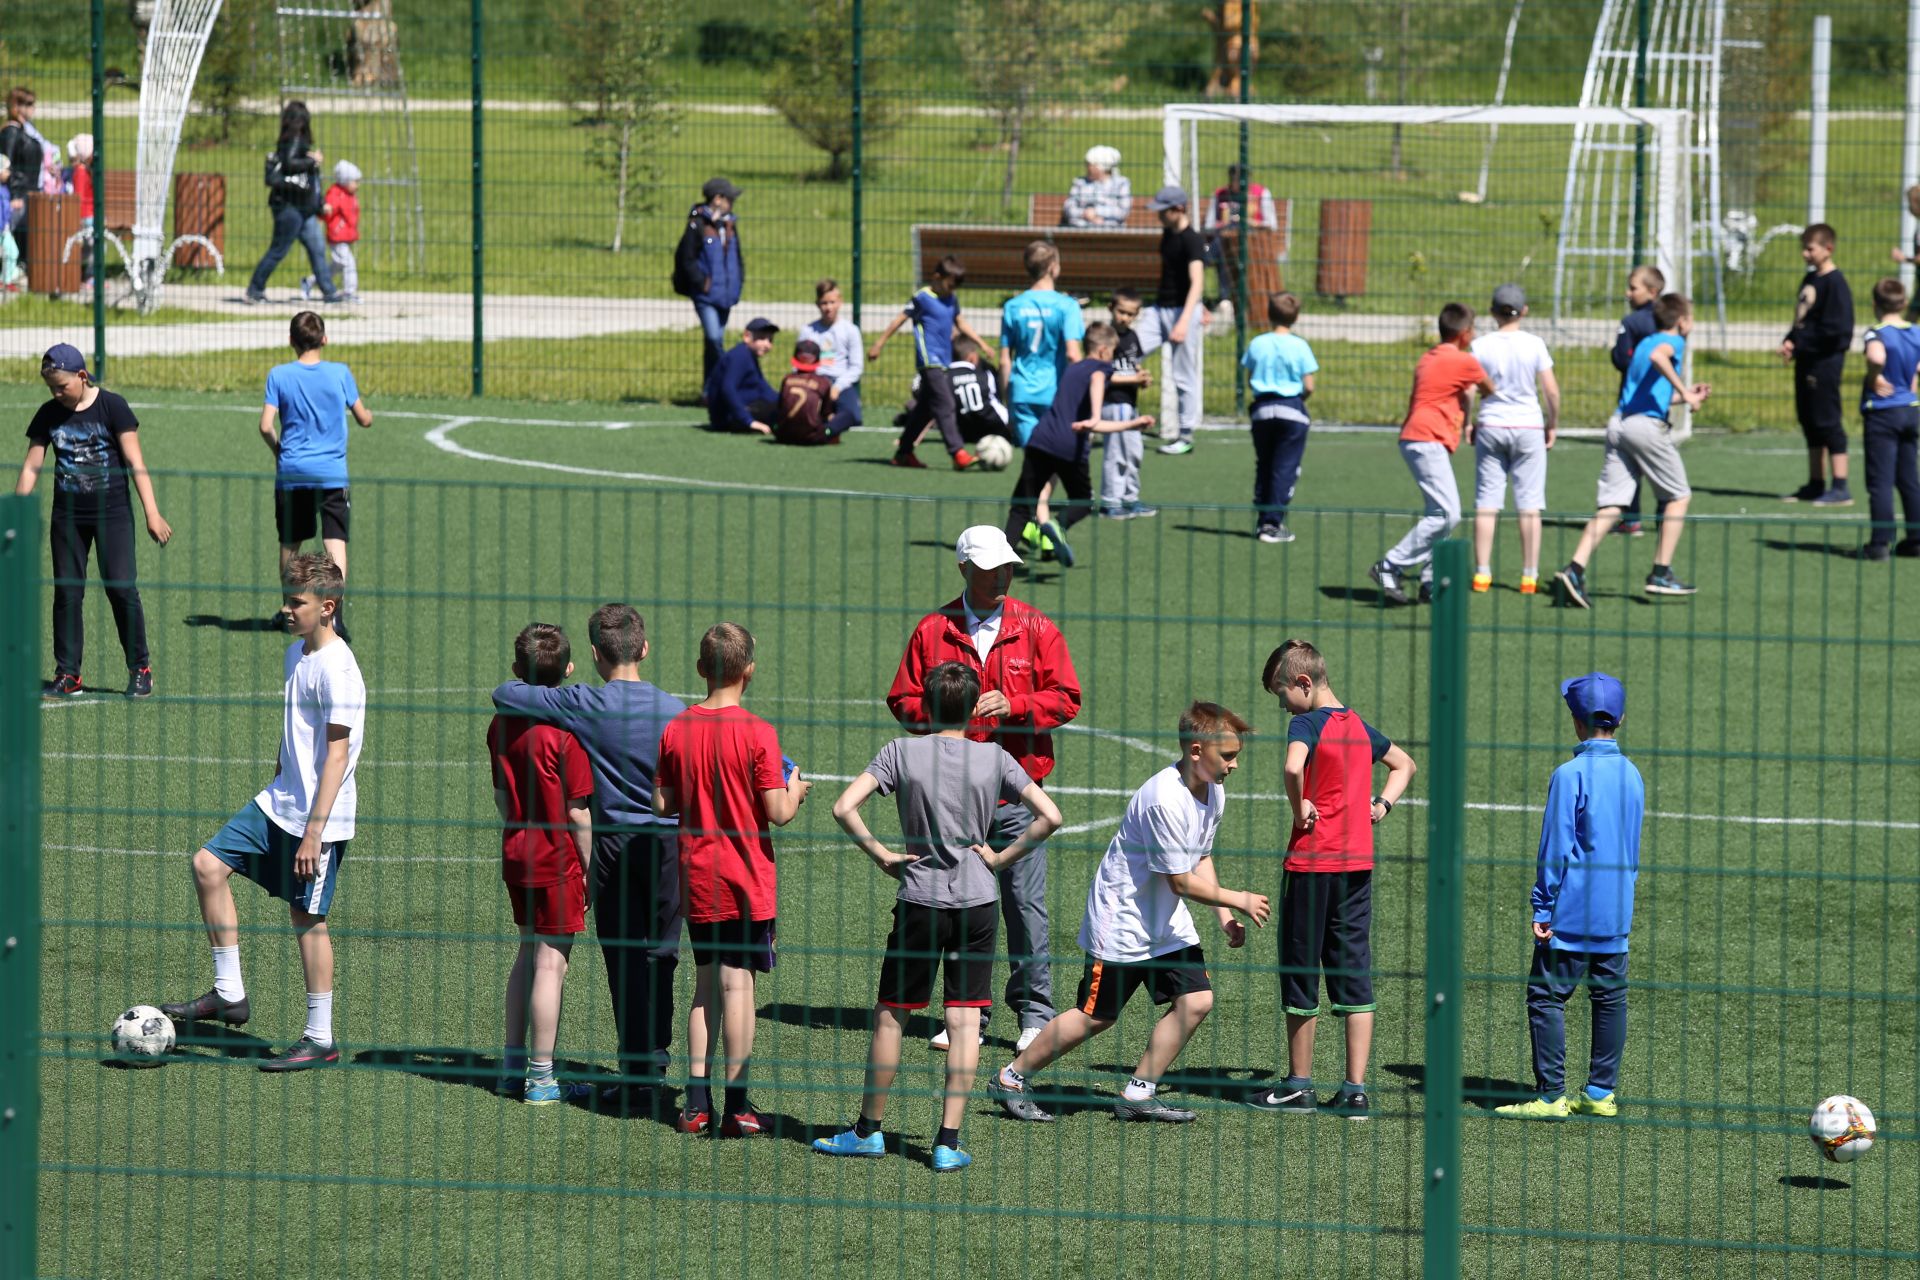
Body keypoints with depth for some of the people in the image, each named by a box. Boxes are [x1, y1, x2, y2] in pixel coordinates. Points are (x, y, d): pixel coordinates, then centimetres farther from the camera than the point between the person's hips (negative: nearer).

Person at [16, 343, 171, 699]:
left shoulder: (112, 406, -6)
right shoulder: (49, 415, 4)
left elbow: (135, 462, -8)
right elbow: (31, 468, 8)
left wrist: (152, 512, -14)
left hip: (112, 512, -4)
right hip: (68, 516, 4)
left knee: (121, 588, -8)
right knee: (67, 592, 3)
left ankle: (140, 669, 5)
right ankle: (68, 675, 9)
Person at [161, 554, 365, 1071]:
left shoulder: (337, 670, -19)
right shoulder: (296, 653, 10)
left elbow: (337, 755, -22)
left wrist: (313, 833, -24)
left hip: (318, 817, -9)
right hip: (279, 802, 9)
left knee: (307, 917, -2)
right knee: (208, 864, 5)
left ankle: (320, 1040, 9)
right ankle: (229, 994, 11)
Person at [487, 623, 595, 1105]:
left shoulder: (502, 724, 3)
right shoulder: (565, 732, -17)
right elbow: (578, 812, -15)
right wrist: (589, 867, -7)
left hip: (517, 853, 7)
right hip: (558, 860, -7)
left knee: (528, 953, 19)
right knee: (551, 963, -2)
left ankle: (513, 1064, 24)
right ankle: (541, 1077, 1)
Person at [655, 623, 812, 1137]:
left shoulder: (676, 730, 0)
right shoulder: (757, 733, -14)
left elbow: (662, 804, 4)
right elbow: (777, 813, -14)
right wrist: (795, 791, 7)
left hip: (696, 878, 4)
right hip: (747, 881, -4)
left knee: (707, 985, 13)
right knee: (737, 985, -1)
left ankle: (696, 1103, 12)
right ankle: (737, 1107, 1)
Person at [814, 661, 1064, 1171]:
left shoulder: (902, 752, -4)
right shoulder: (994, 757, -1)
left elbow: (844, 808, -14)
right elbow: (1050, 817, -6)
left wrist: (882, 855, -3)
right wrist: (1002, 858, 1)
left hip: (920, 902, -1)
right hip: (978, 903, 1)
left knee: (890, 1015, 11)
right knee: (965, 1021, 3)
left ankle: (869, 1130, 20)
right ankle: (948, 1142, 0)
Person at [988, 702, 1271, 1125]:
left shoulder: (1212, 791, 0)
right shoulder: (1165, 800, -29)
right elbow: (1182, 882, -23)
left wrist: (1223, 918, 8)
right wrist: (1238, 901, -13)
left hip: (1168, 922, 8)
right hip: (1122, 917, -8)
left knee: (1196, 1000, -4)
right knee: (1096, 1016, -2)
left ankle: (1138, 1094, 7)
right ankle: (1010, 1081, 13)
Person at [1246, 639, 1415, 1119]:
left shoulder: (1307, 723, -11)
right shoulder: (1358, 726, 12)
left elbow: (1293, 766, -33)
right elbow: (1405, 764, 29)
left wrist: (1299, 808, -16)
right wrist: (1383, 803, 15)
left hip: (1311, 863, -6)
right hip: (1358, 863, 7)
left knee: (1300, 973, 6)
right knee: (1354, 976, 6)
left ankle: (1299, 1085, 15)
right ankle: (1355, 1090, 4)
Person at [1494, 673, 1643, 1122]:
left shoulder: (1571, 774, -14)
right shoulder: (1632, 775, 7)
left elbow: (1556, 847, -13)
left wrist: (1543, 907, -8)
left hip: (1574, 911, -7)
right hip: (1617, 912, 7)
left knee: (1546, 996, -4)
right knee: (1610, 996, 12)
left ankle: (1550, 1096, -7)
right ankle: (1601, 1091, 16)